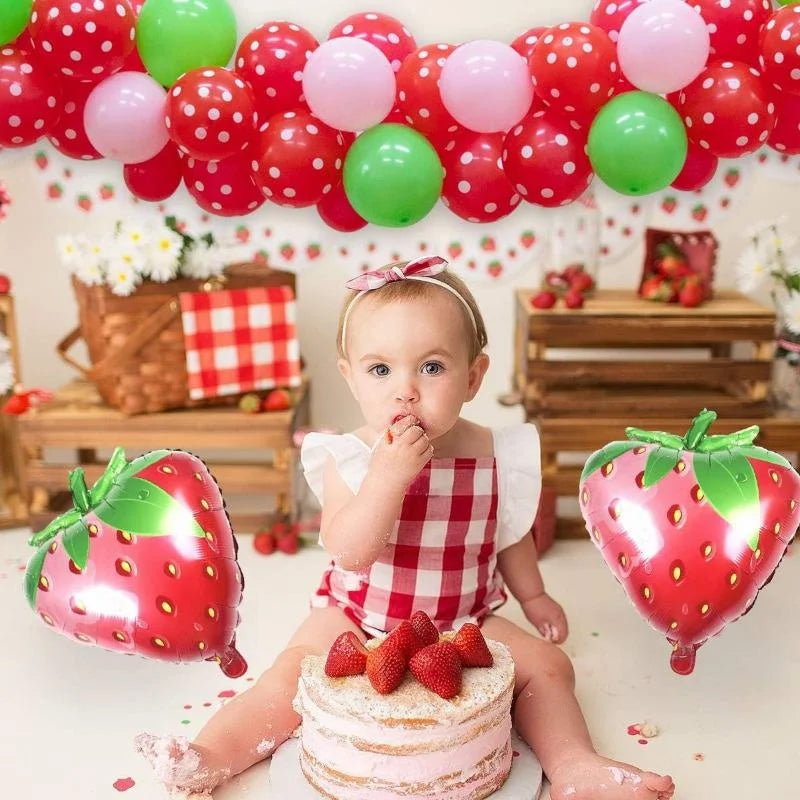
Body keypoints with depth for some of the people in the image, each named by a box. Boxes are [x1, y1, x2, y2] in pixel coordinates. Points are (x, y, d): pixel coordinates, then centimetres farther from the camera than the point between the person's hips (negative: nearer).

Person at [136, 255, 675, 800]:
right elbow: (350, 552, -29)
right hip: (357, 618, -2)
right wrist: (387, 477, -40)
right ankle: (213, 756, -13)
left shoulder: (494, 457, -10)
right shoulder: (348, 458, -17)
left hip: (465, 623, 2)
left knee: (546, 665, -11)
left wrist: (533, 596, 18)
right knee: (296, 672, -19)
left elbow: (510, 533, 9)